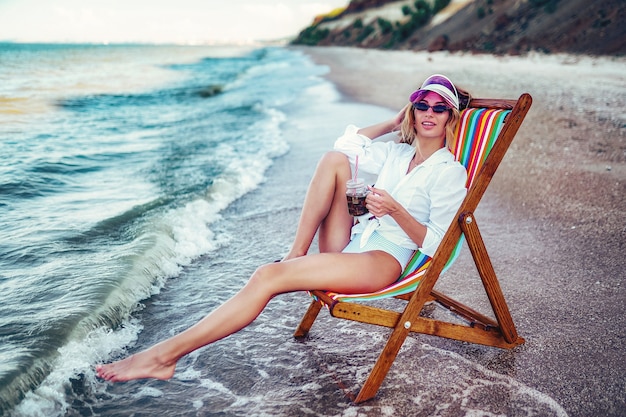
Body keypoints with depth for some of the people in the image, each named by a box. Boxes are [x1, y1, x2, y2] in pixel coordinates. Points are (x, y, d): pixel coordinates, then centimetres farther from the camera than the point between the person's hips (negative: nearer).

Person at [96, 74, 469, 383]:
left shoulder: (450, 173, -1)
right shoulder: (396, 153, 18)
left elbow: (436, 245, -6)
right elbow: (347, 143, 26)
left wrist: (396, 210, -20)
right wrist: (394, 122, 22)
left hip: (383, 260, -7)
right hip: (351, 244, 7)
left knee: (269, 276, -26)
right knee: (335, 160, -8)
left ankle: (164, 356, -22)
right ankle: (297, 253, -11)